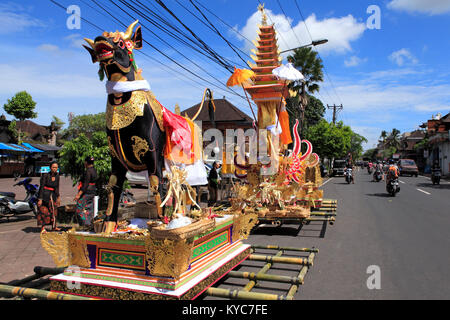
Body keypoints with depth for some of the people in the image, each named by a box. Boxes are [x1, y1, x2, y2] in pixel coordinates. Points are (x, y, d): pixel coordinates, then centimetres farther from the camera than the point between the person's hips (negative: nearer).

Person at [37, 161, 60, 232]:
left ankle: (54, 227, 25)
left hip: (52, 195, 6)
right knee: (44, 211, -6)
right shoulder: (45, 175, -17)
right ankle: (42, 227, 2)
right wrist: (40, 199, -20)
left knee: (53, 210, 13)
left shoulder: (57, 175, -1)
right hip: (44, 195, -6)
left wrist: (58, 197, 13)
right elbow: (41, 187, -17)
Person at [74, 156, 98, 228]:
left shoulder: (88, 171, -17)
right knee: (89, 209, 12)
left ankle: (86, 224, -6)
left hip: (86, 192, -10)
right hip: (92, 192, 10)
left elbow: (85, 185, -22)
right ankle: (90, 223, 15)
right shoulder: (94, 170, 12)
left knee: (80, 209, -4)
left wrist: (79, 194, -22)